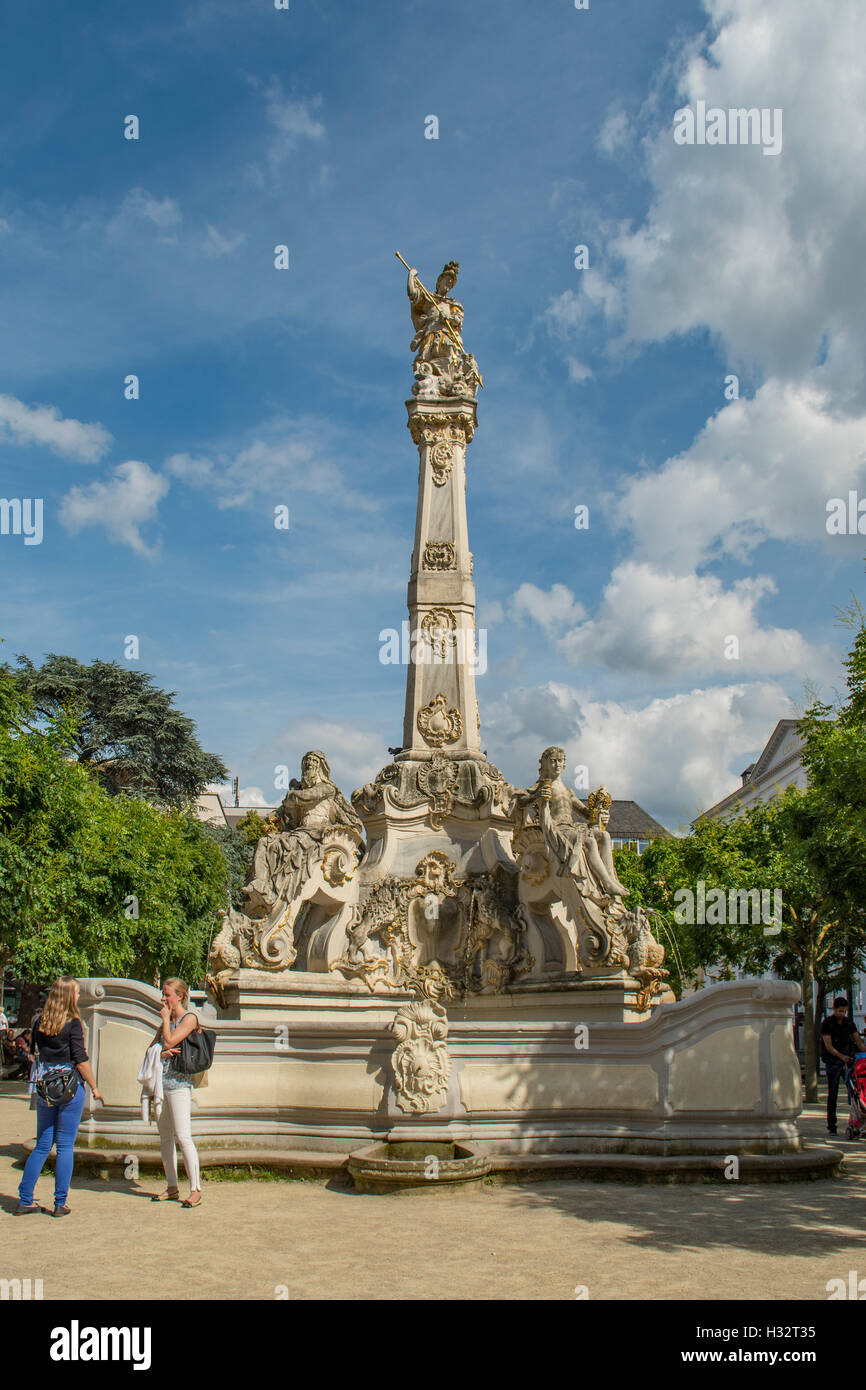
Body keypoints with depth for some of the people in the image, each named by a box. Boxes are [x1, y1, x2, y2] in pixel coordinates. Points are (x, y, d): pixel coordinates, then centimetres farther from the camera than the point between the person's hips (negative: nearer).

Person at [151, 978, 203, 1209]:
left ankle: (195, 1190, -9)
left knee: (183, 1136, -12)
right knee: (165, 1137, 10)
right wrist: (161, 1052, -8)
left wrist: (166, 1018, -2)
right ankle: (172, 1188, 17)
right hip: (161, 1082, 8)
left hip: (178, 1083, -8)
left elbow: (170, 1041, -16)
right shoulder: (166, 1021, 18)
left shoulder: (189, 1018, -5)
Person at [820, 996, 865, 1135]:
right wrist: (841, 1056, -30)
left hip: (847, 1058, 4)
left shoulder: (848, 1022, 8)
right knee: (832, 1094, -3)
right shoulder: (826, 1023, -7)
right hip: (832, 1061, -4)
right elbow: (828, 1046, -14)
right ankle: (831, 1126, 2)